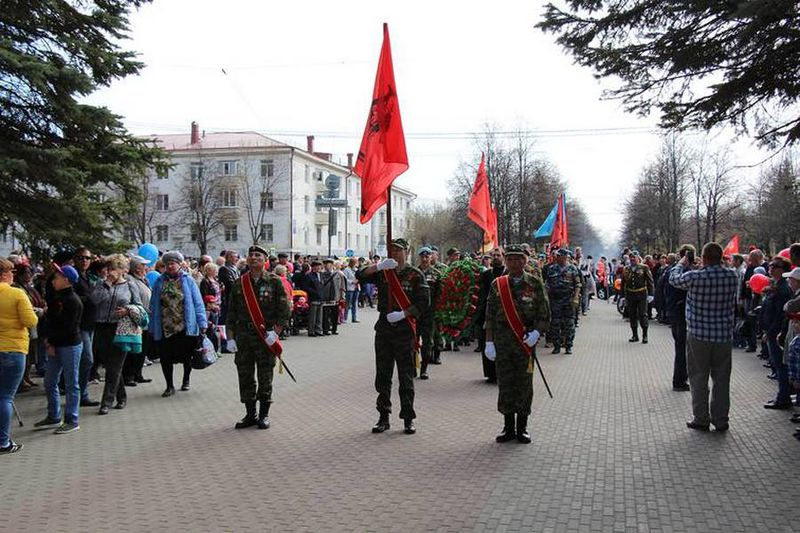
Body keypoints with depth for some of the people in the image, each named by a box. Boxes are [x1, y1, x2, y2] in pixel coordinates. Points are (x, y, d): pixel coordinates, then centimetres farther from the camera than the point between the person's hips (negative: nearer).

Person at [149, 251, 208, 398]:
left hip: (185, 326, -2)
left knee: (186, 355, 11)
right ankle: (169, 386, 21)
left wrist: (202, 324, -8)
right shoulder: (159, 282, 6)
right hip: (164, 328, 2)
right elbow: (154, 305, 8)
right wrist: (152, 327, 5)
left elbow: (198, 303, -2)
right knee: (165, 358, 5)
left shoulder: (188, 280, 0)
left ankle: (186, 379, 36)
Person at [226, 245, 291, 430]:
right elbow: (231, 312, 11)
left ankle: (264, 415, 16)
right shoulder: (240, 283, 8)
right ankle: (250, 415, 19)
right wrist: (230, 337, 5)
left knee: (265, 378, 3)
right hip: (243, 336, 3)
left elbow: (284, 310, -4)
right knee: (245, 377, 7)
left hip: (266, 336, -3)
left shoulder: (274, 282, -1)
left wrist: (275, 332, -13)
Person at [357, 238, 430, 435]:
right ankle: (383, 417, 17)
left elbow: (424, 302, -6)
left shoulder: (415, 275, -1)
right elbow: (361, 276, -4)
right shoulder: (383, 272, 9)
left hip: (404, 329, -3)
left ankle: (408, 419, 11)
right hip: (383, 328, 4)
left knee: (406, 377, 2)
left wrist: (403, 314, -17)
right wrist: (378, 266, -20)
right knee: (382, 375, 8)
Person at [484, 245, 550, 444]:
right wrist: (489, 342, 1)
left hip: (526, 340, -1)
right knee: (505, 383, 5)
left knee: (524, 384, 5)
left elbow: (545, 315, 2)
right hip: (502, 341, 1)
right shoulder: (497, 285, 5)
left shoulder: (535, 284, 1)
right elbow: (490, 316, 6)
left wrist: (536, 332, -15)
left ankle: (522, 428, 18)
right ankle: (508, 427, 18)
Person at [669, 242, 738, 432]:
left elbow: (674, 279, 1)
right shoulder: (731, 276, -5)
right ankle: (721, 421, 18)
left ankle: (701, 419, 14)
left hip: (699, 334, -3)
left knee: (699, 378, 8)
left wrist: (682, 264, 21)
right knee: (721, 379, 11)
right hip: (724, 334, 3)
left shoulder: (695, 277, -17)